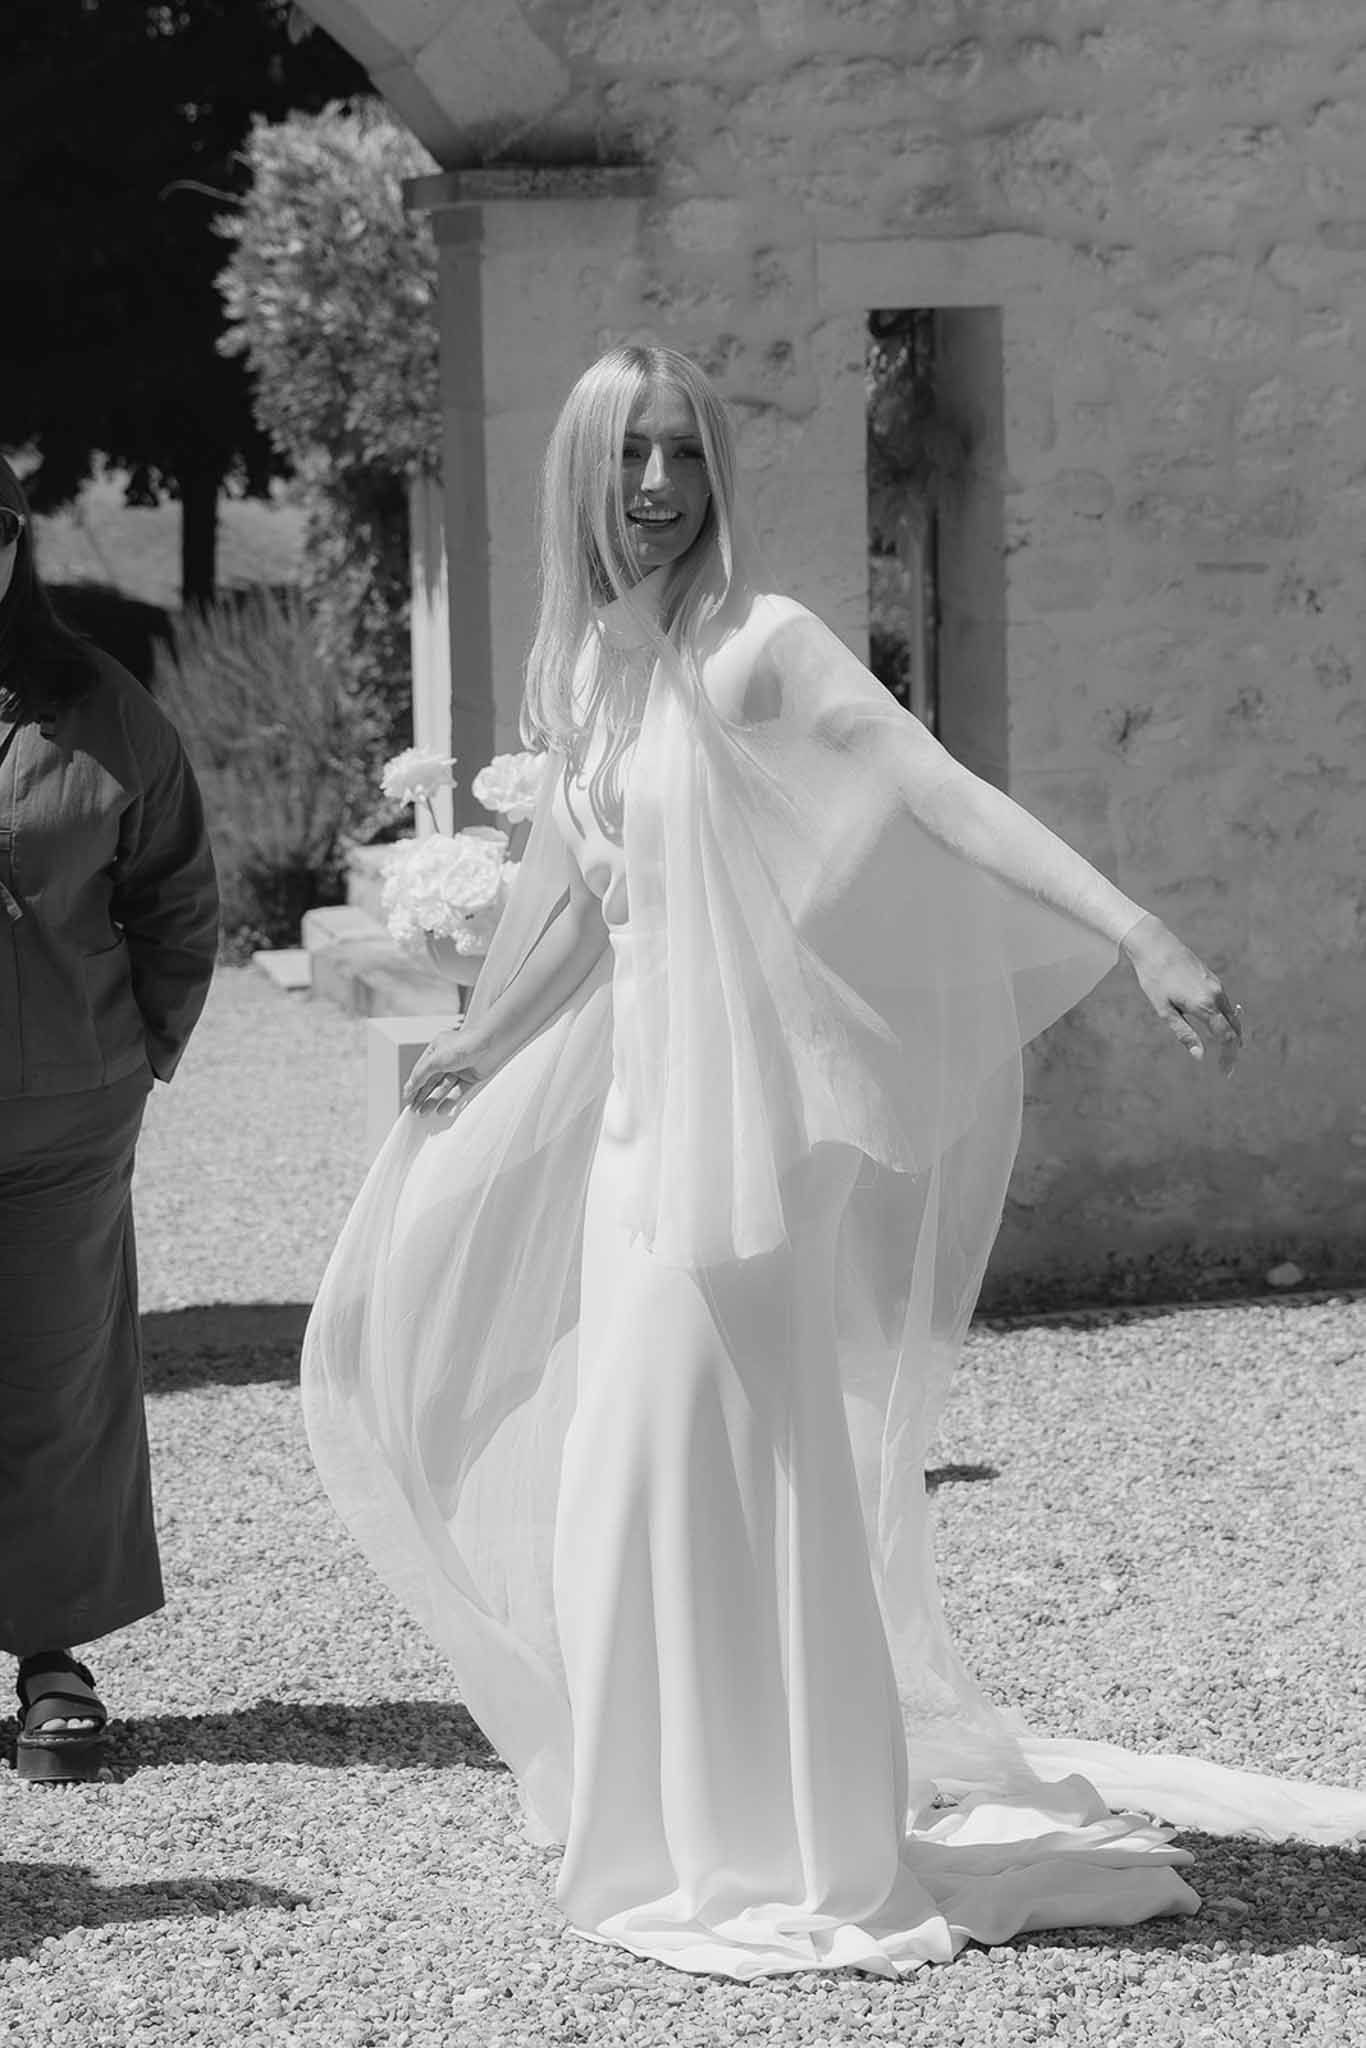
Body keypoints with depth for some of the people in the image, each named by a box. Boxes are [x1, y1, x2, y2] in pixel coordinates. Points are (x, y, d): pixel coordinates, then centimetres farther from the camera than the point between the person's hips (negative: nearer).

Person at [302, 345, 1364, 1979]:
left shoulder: (759, 647, -11)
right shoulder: (579, 665, 10)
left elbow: (944, 795, -20)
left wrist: (1141, 939, -29)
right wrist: (479, 1047, 36)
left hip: (744, 1112, -7)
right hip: (634, 1111, 7)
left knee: (723, 1466, -6)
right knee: (624, 1463, 13)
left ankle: (797, 1854, 3)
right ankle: (673, 1820, 27)